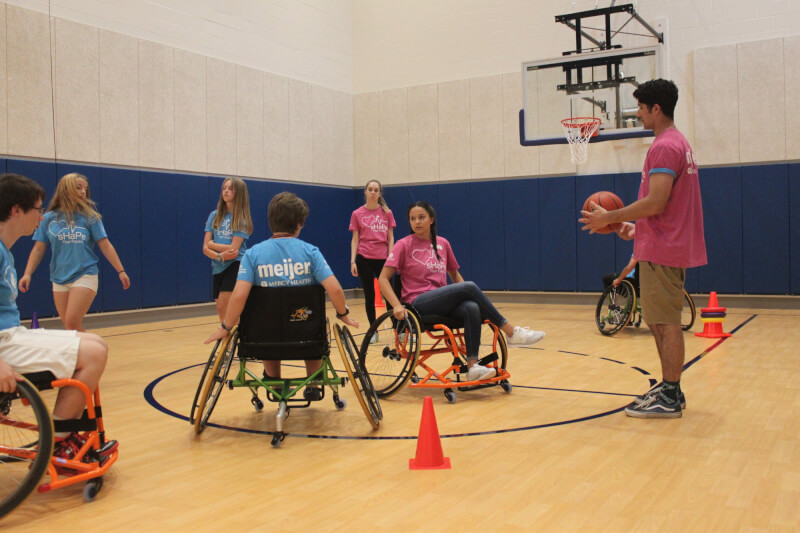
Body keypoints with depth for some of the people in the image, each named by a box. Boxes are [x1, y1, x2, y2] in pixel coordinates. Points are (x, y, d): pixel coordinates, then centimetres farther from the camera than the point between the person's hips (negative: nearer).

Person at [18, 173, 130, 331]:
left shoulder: (89, 216, 0)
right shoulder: (49, 218, 4)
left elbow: (105, 246, 0)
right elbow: (39, 249, 7)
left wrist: (121, 271, -2)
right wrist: (27, 274, -1)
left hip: (85, 276, -3)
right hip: (59, 280, 3)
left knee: (72, 323, -14)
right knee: (69, 328, 7)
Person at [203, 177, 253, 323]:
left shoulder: (242, 219, -5)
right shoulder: (215, 216, 6)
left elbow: (233, 249, -13)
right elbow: (205, 248, 1)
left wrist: (212, 244, -2)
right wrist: (220, 256, -17)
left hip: (236, 266, -5)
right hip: (218, 267, 5)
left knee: (223, 307, -16)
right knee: (221, 311, 8)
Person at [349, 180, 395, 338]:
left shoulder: (387, 213, 6)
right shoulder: (357, 214, 4)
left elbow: (390, 238, 6)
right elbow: (355, 240, 4)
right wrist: (352, 261, -4)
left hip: (383, 259, 0)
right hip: (364, 259, 0)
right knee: (369, 296, 6)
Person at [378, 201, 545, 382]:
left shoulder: (443, 244, 13)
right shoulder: (404, 245, -1)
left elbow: (454, 273, 24)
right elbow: (383, 279, -7)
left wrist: (467, 295, 8)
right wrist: (397, 305, -21)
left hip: (444, 305, 5)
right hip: (419, 304, -5)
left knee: (472, 308, -30)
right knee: (470, 286, -25)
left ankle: (472, 365, -34)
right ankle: (511, 331, -18)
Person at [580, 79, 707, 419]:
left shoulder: (664, 147, -15)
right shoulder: (679, 143, 18)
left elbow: (656, 202, -23)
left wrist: (610, 218, -16)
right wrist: (636, 226, 20)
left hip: (661, 250, -10)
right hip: (669, 246, 10)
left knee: (666, 322, -4)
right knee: (659, 320, 15)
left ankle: (669, 398, 3)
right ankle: (669, 389, 23)